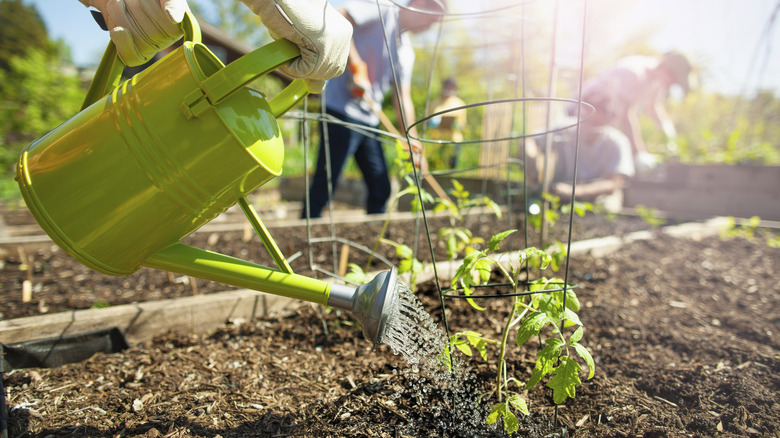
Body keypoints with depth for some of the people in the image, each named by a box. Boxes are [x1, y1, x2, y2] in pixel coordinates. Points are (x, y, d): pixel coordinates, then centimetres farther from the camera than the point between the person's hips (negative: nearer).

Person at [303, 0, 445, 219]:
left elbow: (403, 99, 16)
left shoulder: (407, 52, 18)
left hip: (370, 120, 8)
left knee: (381, 189, 8)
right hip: (342, 109, -8)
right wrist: (357, 67, -19)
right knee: (324, 185, -7)